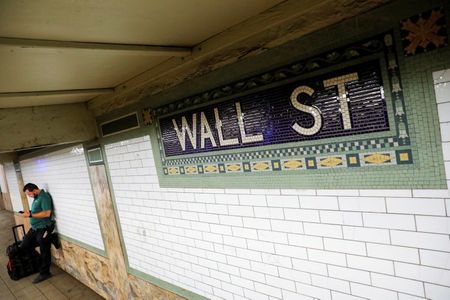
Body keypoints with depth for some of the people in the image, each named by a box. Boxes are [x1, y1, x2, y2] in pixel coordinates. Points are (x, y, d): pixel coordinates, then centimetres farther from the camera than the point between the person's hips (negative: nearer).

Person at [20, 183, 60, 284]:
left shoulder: (44, 197, -18)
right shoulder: (36, 198, 11)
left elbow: (46, 213, -27)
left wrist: (30, 215, -22)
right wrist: (29, 213, 4)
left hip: (44, 228, -10)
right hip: (34, 228, 10)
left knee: (44, 251, 2)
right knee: (24, 246, 11)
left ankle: (44, 273, 17)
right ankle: (50, 238, 8)